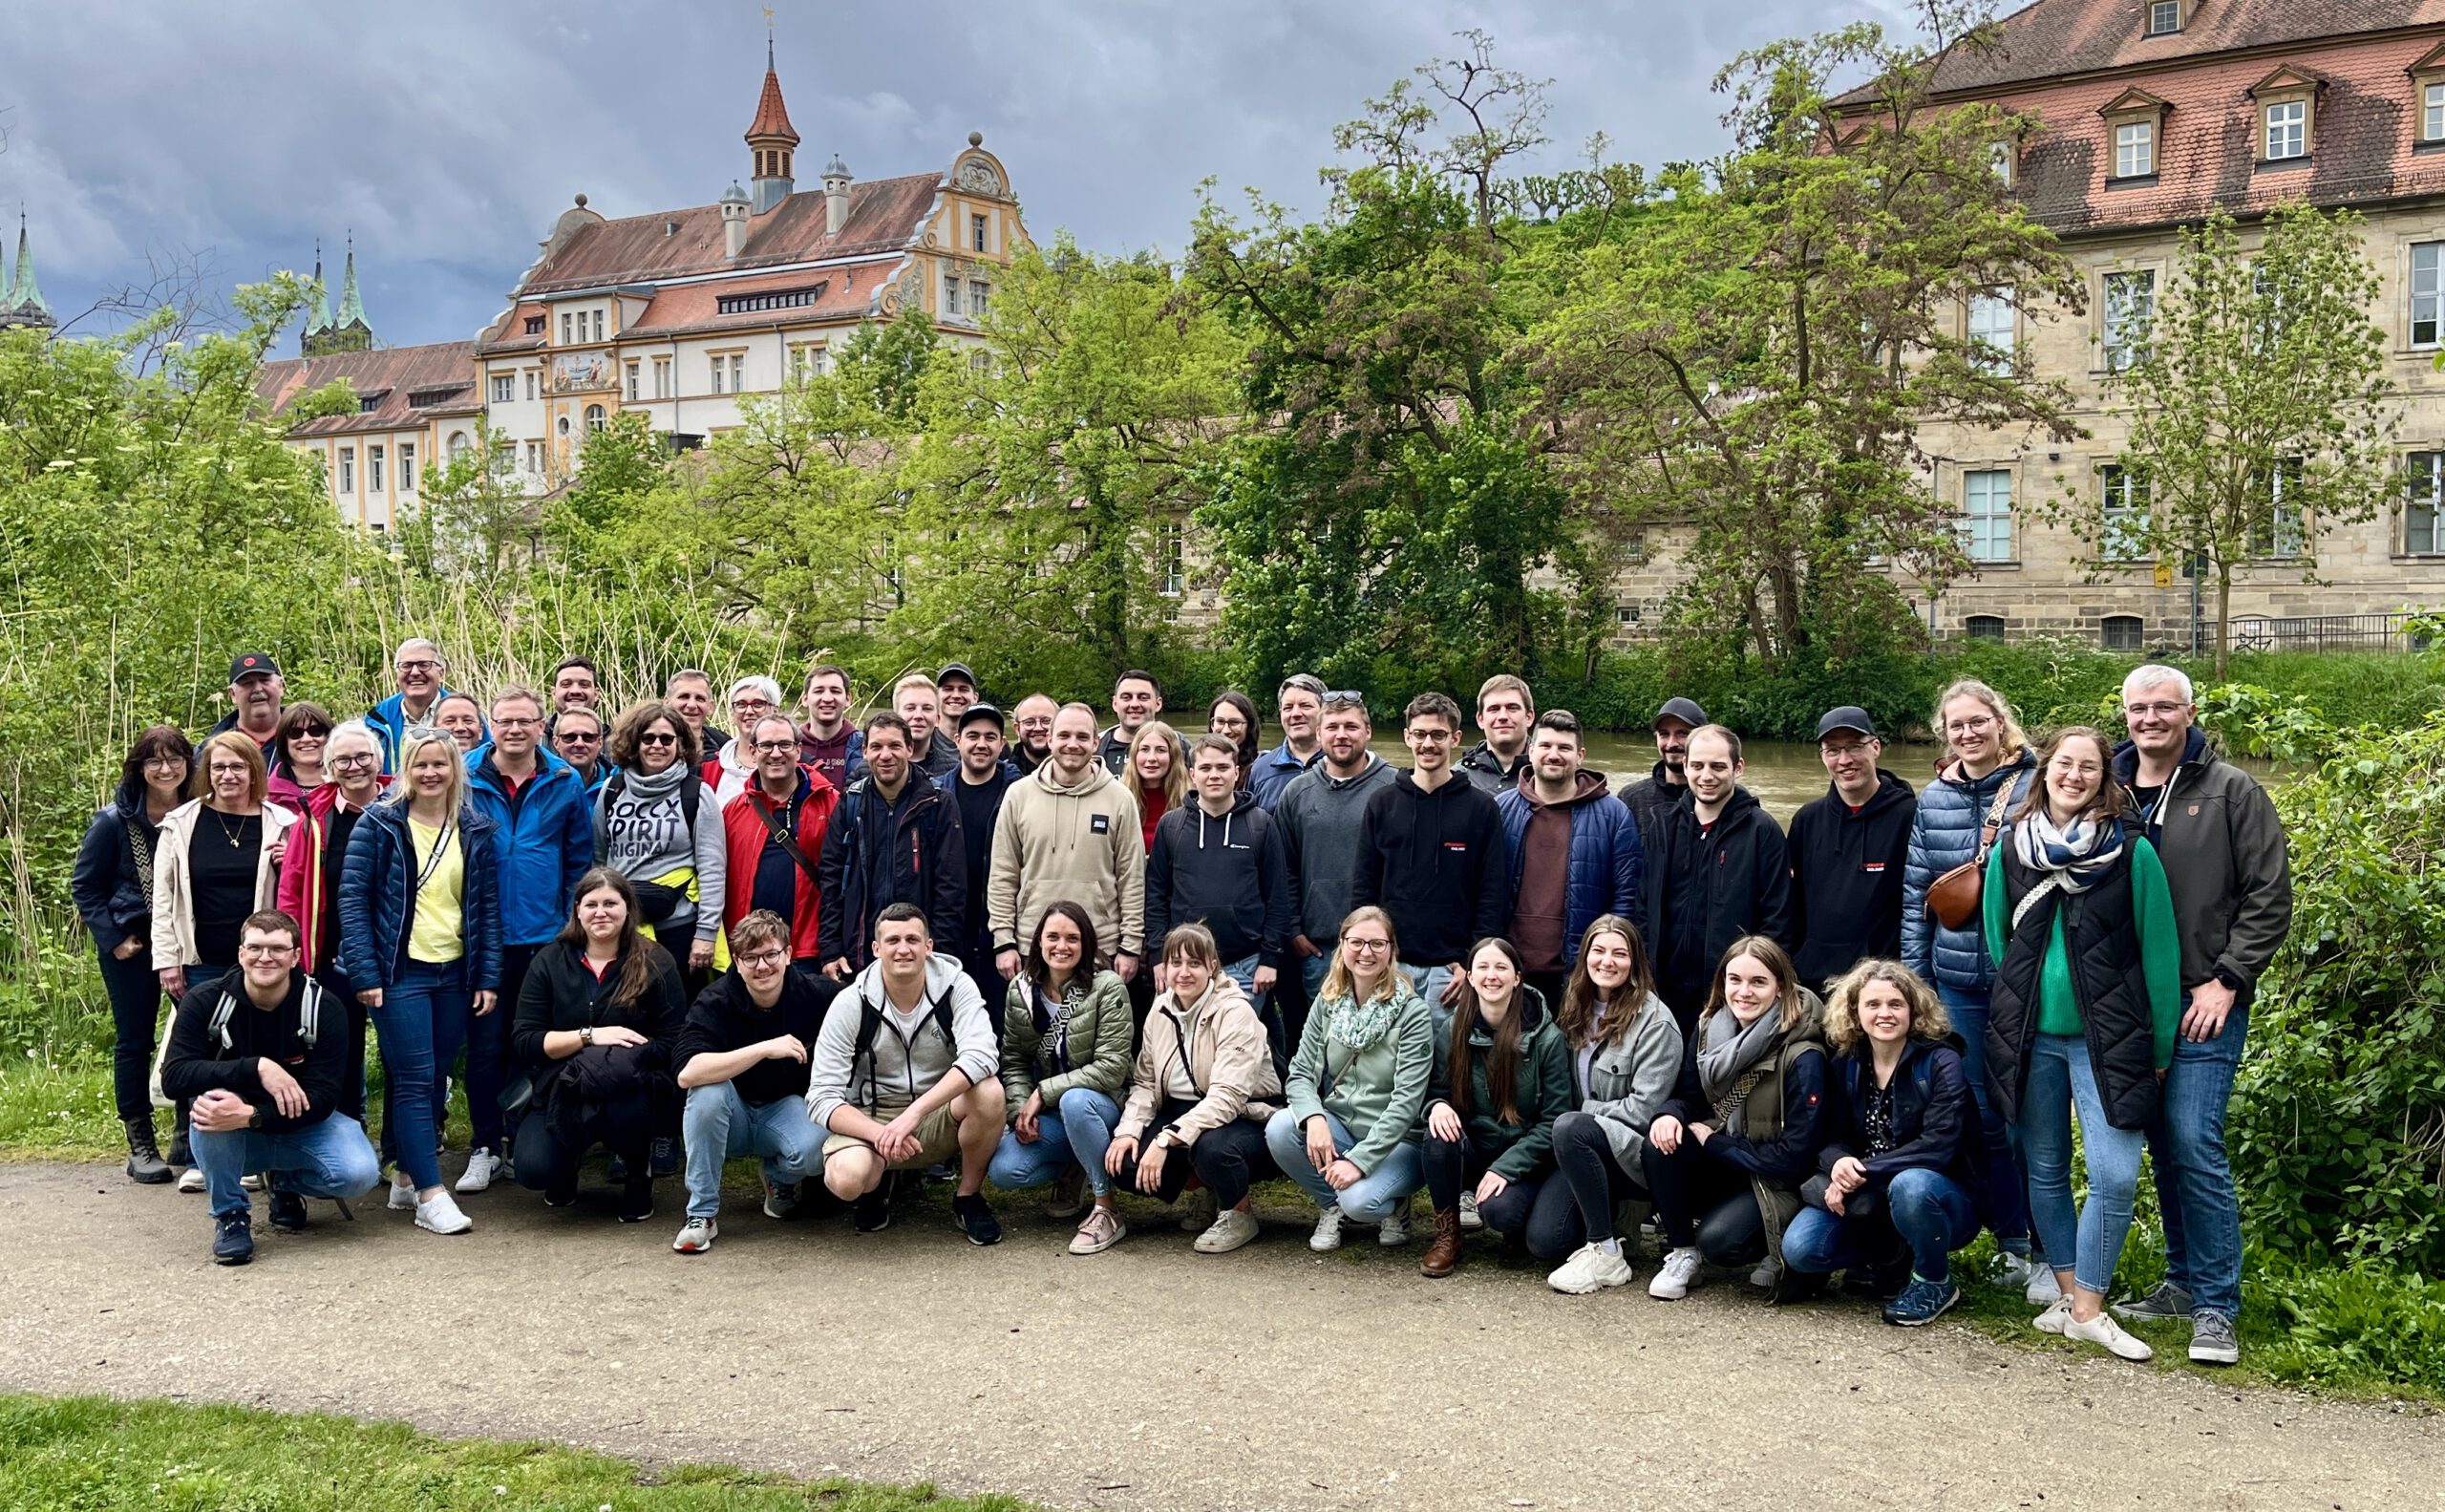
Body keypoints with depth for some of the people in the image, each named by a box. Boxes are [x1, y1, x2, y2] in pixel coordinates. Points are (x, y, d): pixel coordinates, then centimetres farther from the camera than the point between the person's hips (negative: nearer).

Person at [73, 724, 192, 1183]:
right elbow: (84, 887, -1)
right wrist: (113, 939, -8)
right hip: (131, 946, -2)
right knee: (134, 1040, 3)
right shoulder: (114, 821, -7)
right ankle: (140, 1145, 12)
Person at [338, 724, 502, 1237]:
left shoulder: (476, 831, 8)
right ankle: (429, 1195, -6)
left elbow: (487, 907, 9)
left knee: (435, 1080, 10)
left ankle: (407, 1178, 23)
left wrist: (488, 978, 3)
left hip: (455, 974, 4)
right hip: (400, 973, -4)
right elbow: (352, 900, -5)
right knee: (414, 1080, -7)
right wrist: (364, 974, -11)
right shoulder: (378, 825, -3)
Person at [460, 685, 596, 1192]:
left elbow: (580, 860, 7)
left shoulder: (565, 783, 2)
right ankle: (487, 1147, 13)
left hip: (545, 936, 1)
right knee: (485, 1044, 3)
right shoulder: (465, 781, 0)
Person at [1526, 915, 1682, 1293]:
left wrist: (1581, 1113, -11)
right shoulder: (1576, 1010, 9)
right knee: (1544, 1241, -18)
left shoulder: (1655, 1021, -11)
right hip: (1586, 1153, 5)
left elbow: (1644, 1108, -15)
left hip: (1637, 1153, -5)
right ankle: (1614, 1214, 14)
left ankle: (1606, 1256, -22)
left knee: (1570, 1128, -36)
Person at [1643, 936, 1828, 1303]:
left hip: (1777, 1182, -5)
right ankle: (1681, 1252, -8)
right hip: (1718, 1168, 5)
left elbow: (1795, 1156, -19)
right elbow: (1688, 1096, 6)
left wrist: (1712, 1141, -16)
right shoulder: (1707, 1029, -4)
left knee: (1718, 1240, -29)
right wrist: (1670, 1114, -19)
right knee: (1663, 1139, -24)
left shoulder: (1803, 1059, -20)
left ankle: (1779, 1250, 4)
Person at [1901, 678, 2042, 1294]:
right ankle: (2011, 1243, 23)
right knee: (1980, 1117, 10)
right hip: (1957, 984, 4)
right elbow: (1915, 892, 11)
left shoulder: (2037, 786, -5)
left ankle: (2049, 1253, 12)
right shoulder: (1934, 798, 8)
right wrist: (1912, 976, 8)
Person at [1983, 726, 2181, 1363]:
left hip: (2107, 1039, -3)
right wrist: (2012, 1012, 13)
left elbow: (2159, 952, -2)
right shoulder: (2011, 849, 4)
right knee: (2046, 1172, 10)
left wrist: (2161, 1048, -1)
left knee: (2115, 1177, -10)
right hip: (2030, 1038, 3)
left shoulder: (2133, 851, -5)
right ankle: (2069, 1291, 24)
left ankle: (2087, 1308, 4)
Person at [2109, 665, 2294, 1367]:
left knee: (2195, 1144, -10)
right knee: (2163, 1147, 11)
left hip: (2204, 1002, -4)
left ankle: (2216, 1308, -1)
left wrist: (2227, 980, -9)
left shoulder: (2231, 792, -2)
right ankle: (2184, 1281, 25)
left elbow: (2270, 897, -4)